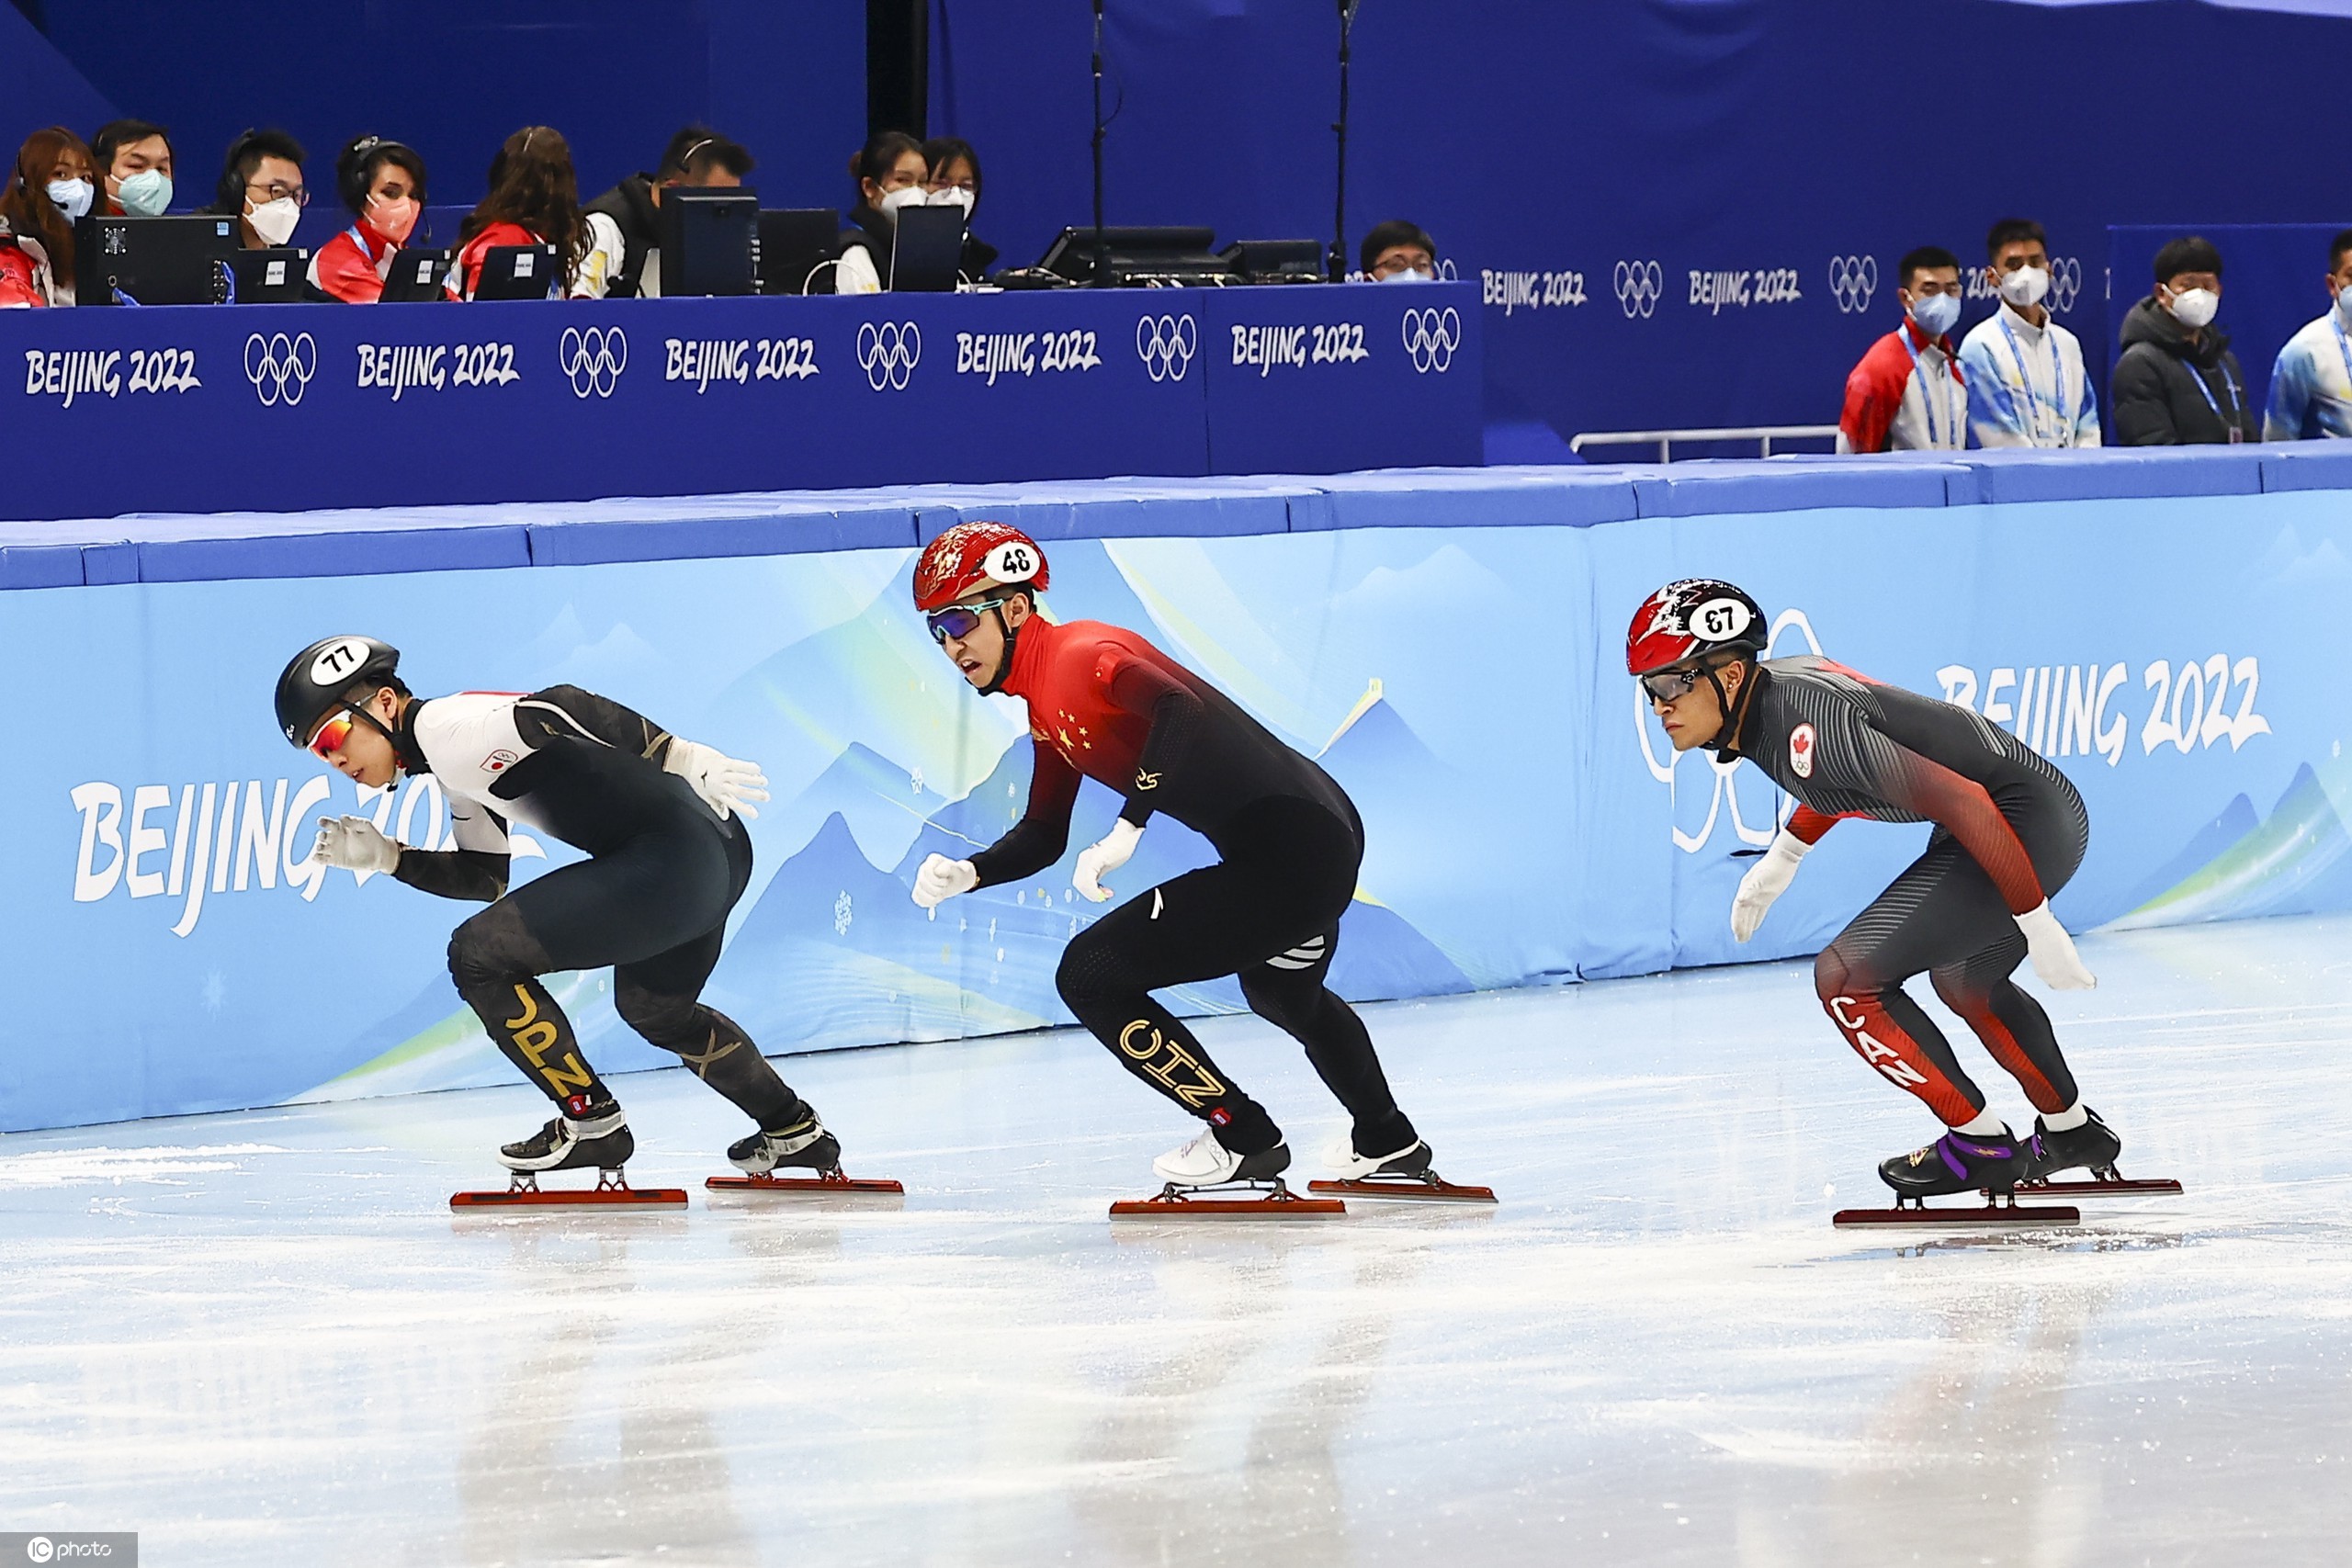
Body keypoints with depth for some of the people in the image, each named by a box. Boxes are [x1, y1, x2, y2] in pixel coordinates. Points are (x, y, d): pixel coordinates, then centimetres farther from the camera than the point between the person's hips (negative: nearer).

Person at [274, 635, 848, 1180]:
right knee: (652, 1007, 34)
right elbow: (487, 878, 27)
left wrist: (679, 755, -27)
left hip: (671, 856, -11)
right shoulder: (453, 767, 22)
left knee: (480, 954, -8)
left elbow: (560, 711, -21)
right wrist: (386, 857, 18)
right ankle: (793, 1131, 47)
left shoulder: (445, 727, -9)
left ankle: (590, 1121, 1)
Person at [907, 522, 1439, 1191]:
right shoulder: (1046, 704, 17)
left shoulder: (1078, 658, -15)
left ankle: (1244, 1137, 1)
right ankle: (1387, 1142, 59)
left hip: (1285, 852, -11)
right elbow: (1043, 836, 21)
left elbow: (1180, 709, -33)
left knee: (1090, 976, -9)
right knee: (1282, 994, 39)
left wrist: (1127, 829, -35)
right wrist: (967, 875, 4)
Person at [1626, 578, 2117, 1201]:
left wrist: (2037, 926, -24)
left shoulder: (1804, 723, -24)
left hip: (2025, 823, -10)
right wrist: (1781, 858, 29)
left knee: (1847, 975, -11)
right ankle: (2072, 1131, 48)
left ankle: (1983, 1145, -2)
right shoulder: (1775, 682, 5)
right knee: (1964, 980, 33)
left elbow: (1960, 801, -27)